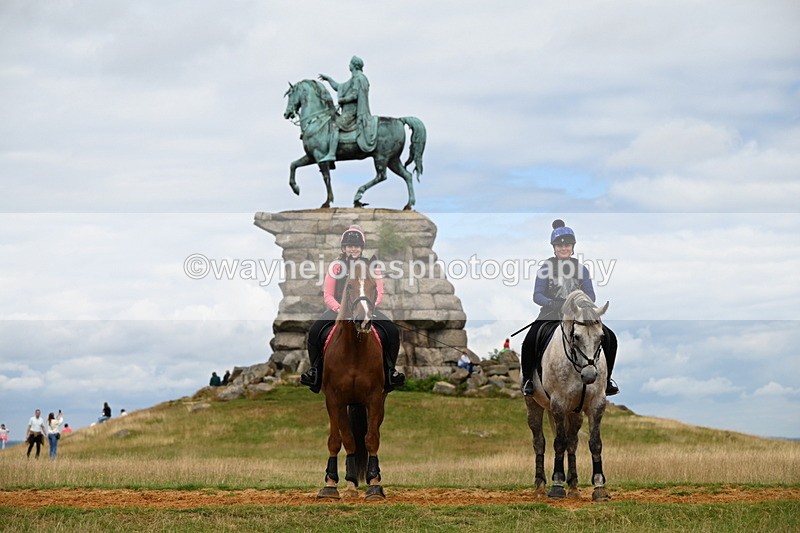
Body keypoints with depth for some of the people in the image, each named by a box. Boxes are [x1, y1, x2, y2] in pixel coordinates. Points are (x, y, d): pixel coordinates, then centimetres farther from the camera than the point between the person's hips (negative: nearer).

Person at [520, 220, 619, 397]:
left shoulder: (581, 269, 8)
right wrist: (552, 303, -24)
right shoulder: (547, 267, 2)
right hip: (550, 315, -2)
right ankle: (527, 379, -7)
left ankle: (605, 378, 4)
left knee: (609, 338, -12)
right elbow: (537, 295, -4)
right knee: (529, 341, -28)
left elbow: (590, 295, 3)